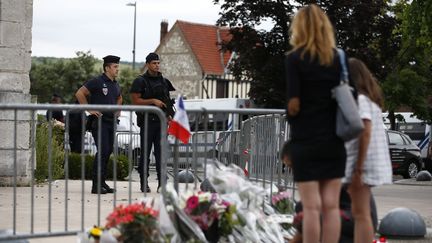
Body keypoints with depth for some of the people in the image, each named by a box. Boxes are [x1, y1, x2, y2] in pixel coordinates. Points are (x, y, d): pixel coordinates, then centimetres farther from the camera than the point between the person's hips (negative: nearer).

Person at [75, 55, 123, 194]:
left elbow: (119, 98, 37)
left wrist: (117, 110, 20)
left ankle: (102, 182, 17)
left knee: (108, 151, 9)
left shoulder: (116, 85, 16)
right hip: (99, 120, -8)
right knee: (103, 151, -15)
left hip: (111, 121, 8)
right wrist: (90, 110, -14)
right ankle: (96, 185, -13)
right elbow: (79, 93, -13)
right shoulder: (97, 82, -8)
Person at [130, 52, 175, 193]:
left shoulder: (164, 81, 15)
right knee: (145, 153, 1)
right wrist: (153, 101, -16)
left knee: (161, 153, 0)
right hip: (147, 122, -4)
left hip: (161, 122, 4)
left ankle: (162, 183, -1)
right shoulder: (140, 81, -2)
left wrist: (169, 115, 9)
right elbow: (135, 100, -8)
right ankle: (144, 184, 7)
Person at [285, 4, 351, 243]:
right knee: (331, 206, 6)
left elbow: (293, 104, -12)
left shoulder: (295, 59, -8)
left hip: (305, 142, -4)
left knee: (311, 207, -1)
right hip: (334, 142, 4)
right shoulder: (338, 59, 7)